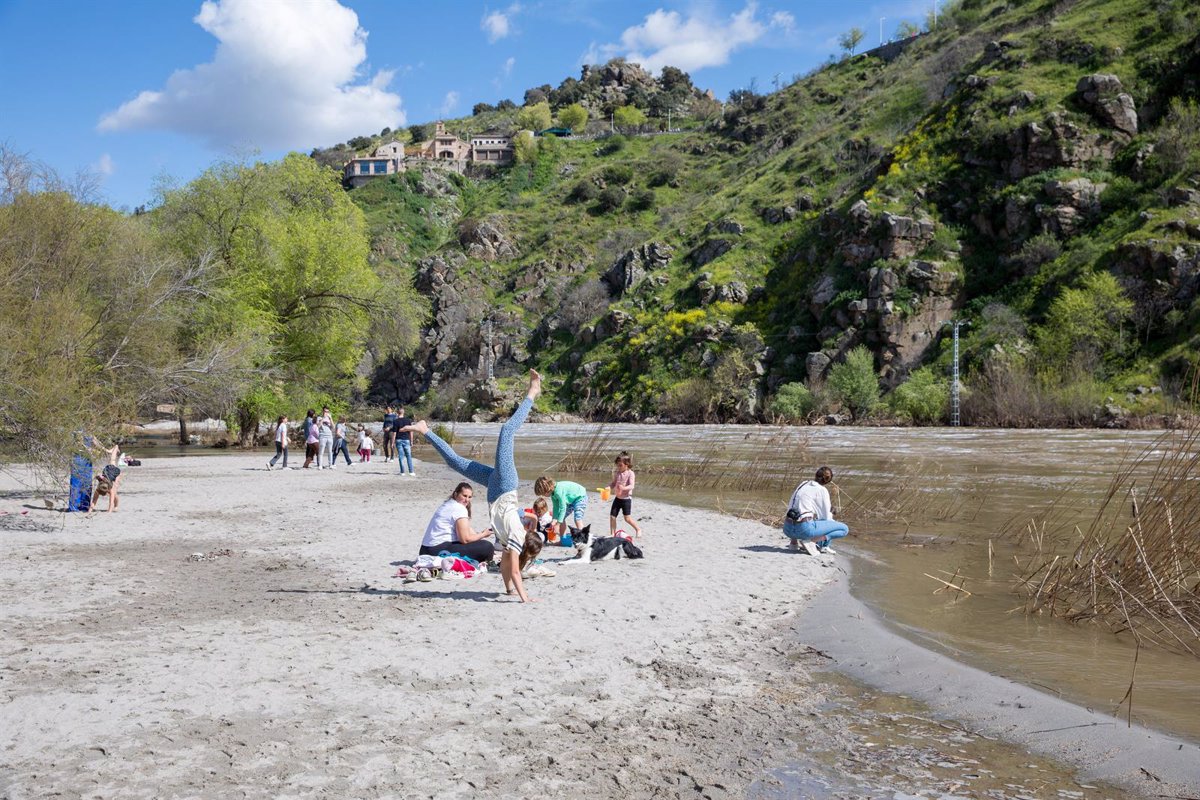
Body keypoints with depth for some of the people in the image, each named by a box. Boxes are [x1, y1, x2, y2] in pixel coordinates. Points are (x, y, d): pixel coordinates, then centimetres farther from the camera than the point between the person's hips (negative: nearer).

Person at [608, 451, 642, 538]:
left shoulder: (630, 473, -12)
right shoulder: (616, 473, 5)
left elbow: (631, 486, -20)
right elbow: (613, 483, 11)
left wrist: (624, 488, -39)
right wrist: (609, 487, -10)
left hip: (626, 498, -6)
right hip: (617, 498, 6)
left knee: (627, 518, -6)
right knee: (612, 516, 3)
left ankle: (638, 529, 15)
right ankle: (612, 534, 15)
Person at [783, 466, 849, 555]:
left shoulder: (803, 484, 17)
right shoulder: (822, 490, -2)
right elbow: (826, 518, 1)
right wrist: (830, 514, 25)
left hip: (787, 529, 7)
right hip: (804, 529, -7)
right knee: (844, 529, 2)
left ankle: (795, 540, 16)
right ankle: (811, 541, -11)